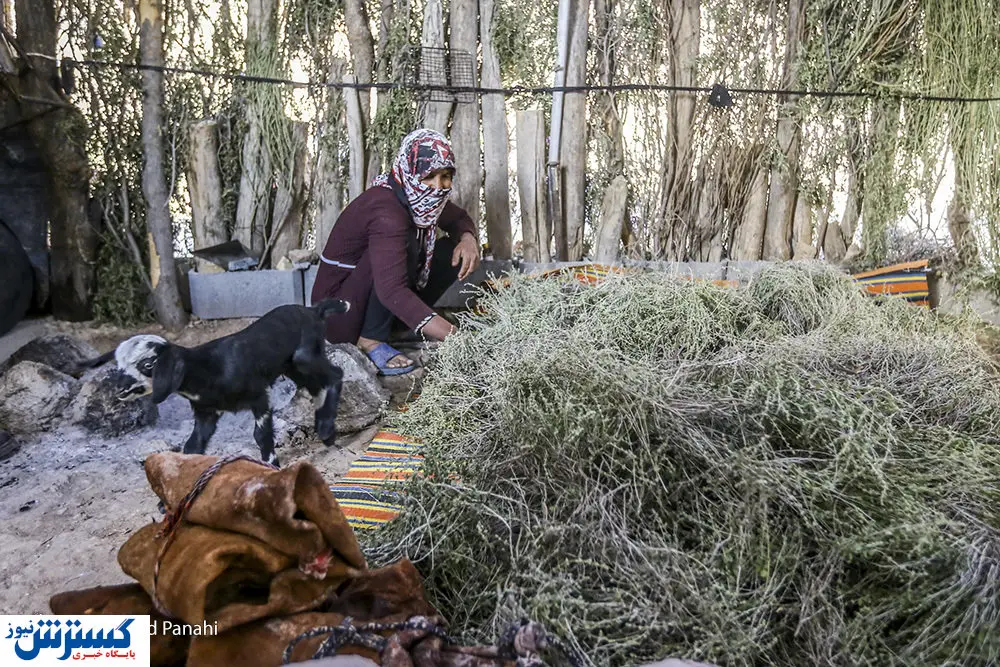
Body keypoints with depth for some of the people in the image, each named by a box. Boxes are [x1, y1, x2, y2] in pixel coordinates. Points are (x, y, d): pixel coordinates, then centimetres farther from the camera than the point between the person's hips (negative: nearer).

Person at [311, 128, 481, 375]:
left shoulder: (419, 196, -5)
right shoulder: (386, 211, -31)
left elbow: (459, 219, 14)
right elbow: (390, 289, -42)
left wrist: (467, 238, -13)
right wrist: (453, 338, -52)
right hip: (339, 313, -8)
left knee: (454, 251, -2)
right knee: (406, 242, -31)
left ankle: (400, 326, 1)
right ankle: (372, 340, -19)